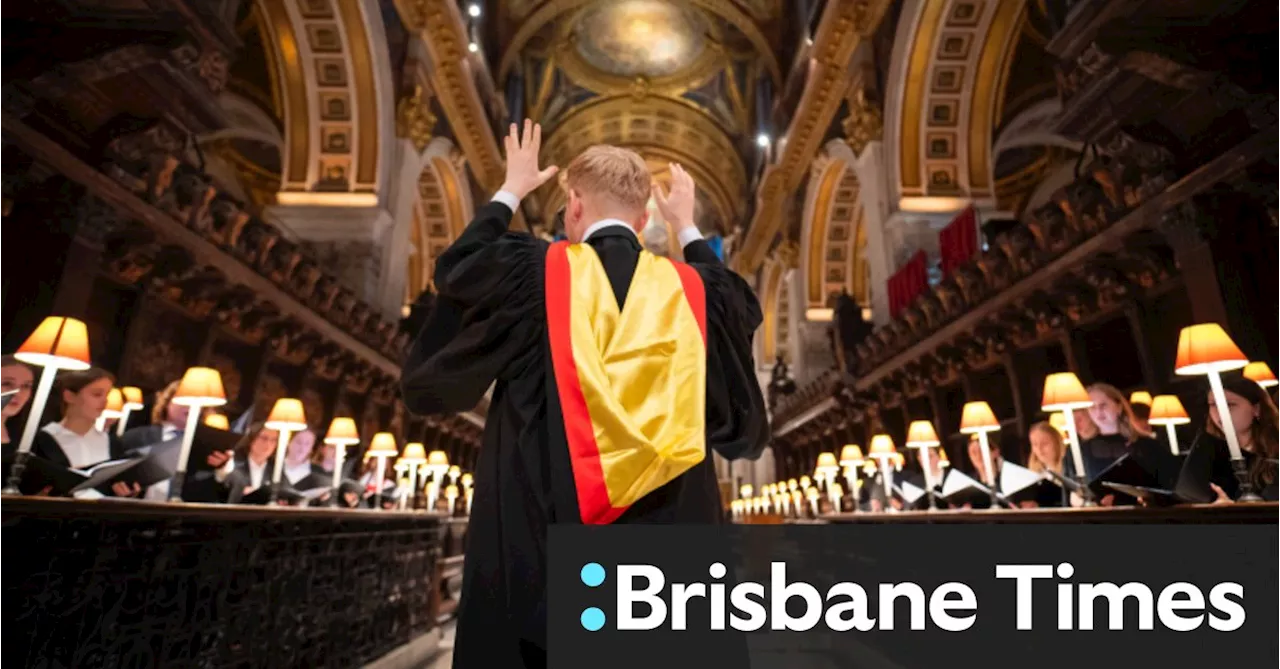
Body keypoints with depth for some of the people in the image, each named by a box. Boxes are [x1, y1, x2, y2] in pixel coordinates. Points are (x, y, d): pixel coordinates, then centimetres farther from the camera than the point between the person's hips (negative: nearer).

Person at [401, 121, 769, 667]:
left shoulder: (530, 272, -4)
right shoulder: (691, 289, 1)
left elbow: (456, 268, 16)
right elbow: (738, 302, 25)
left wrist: (509, 193, 28)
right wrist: (688, 228, 34)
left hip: (539, 532, -1)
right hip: (671, 540, 2)